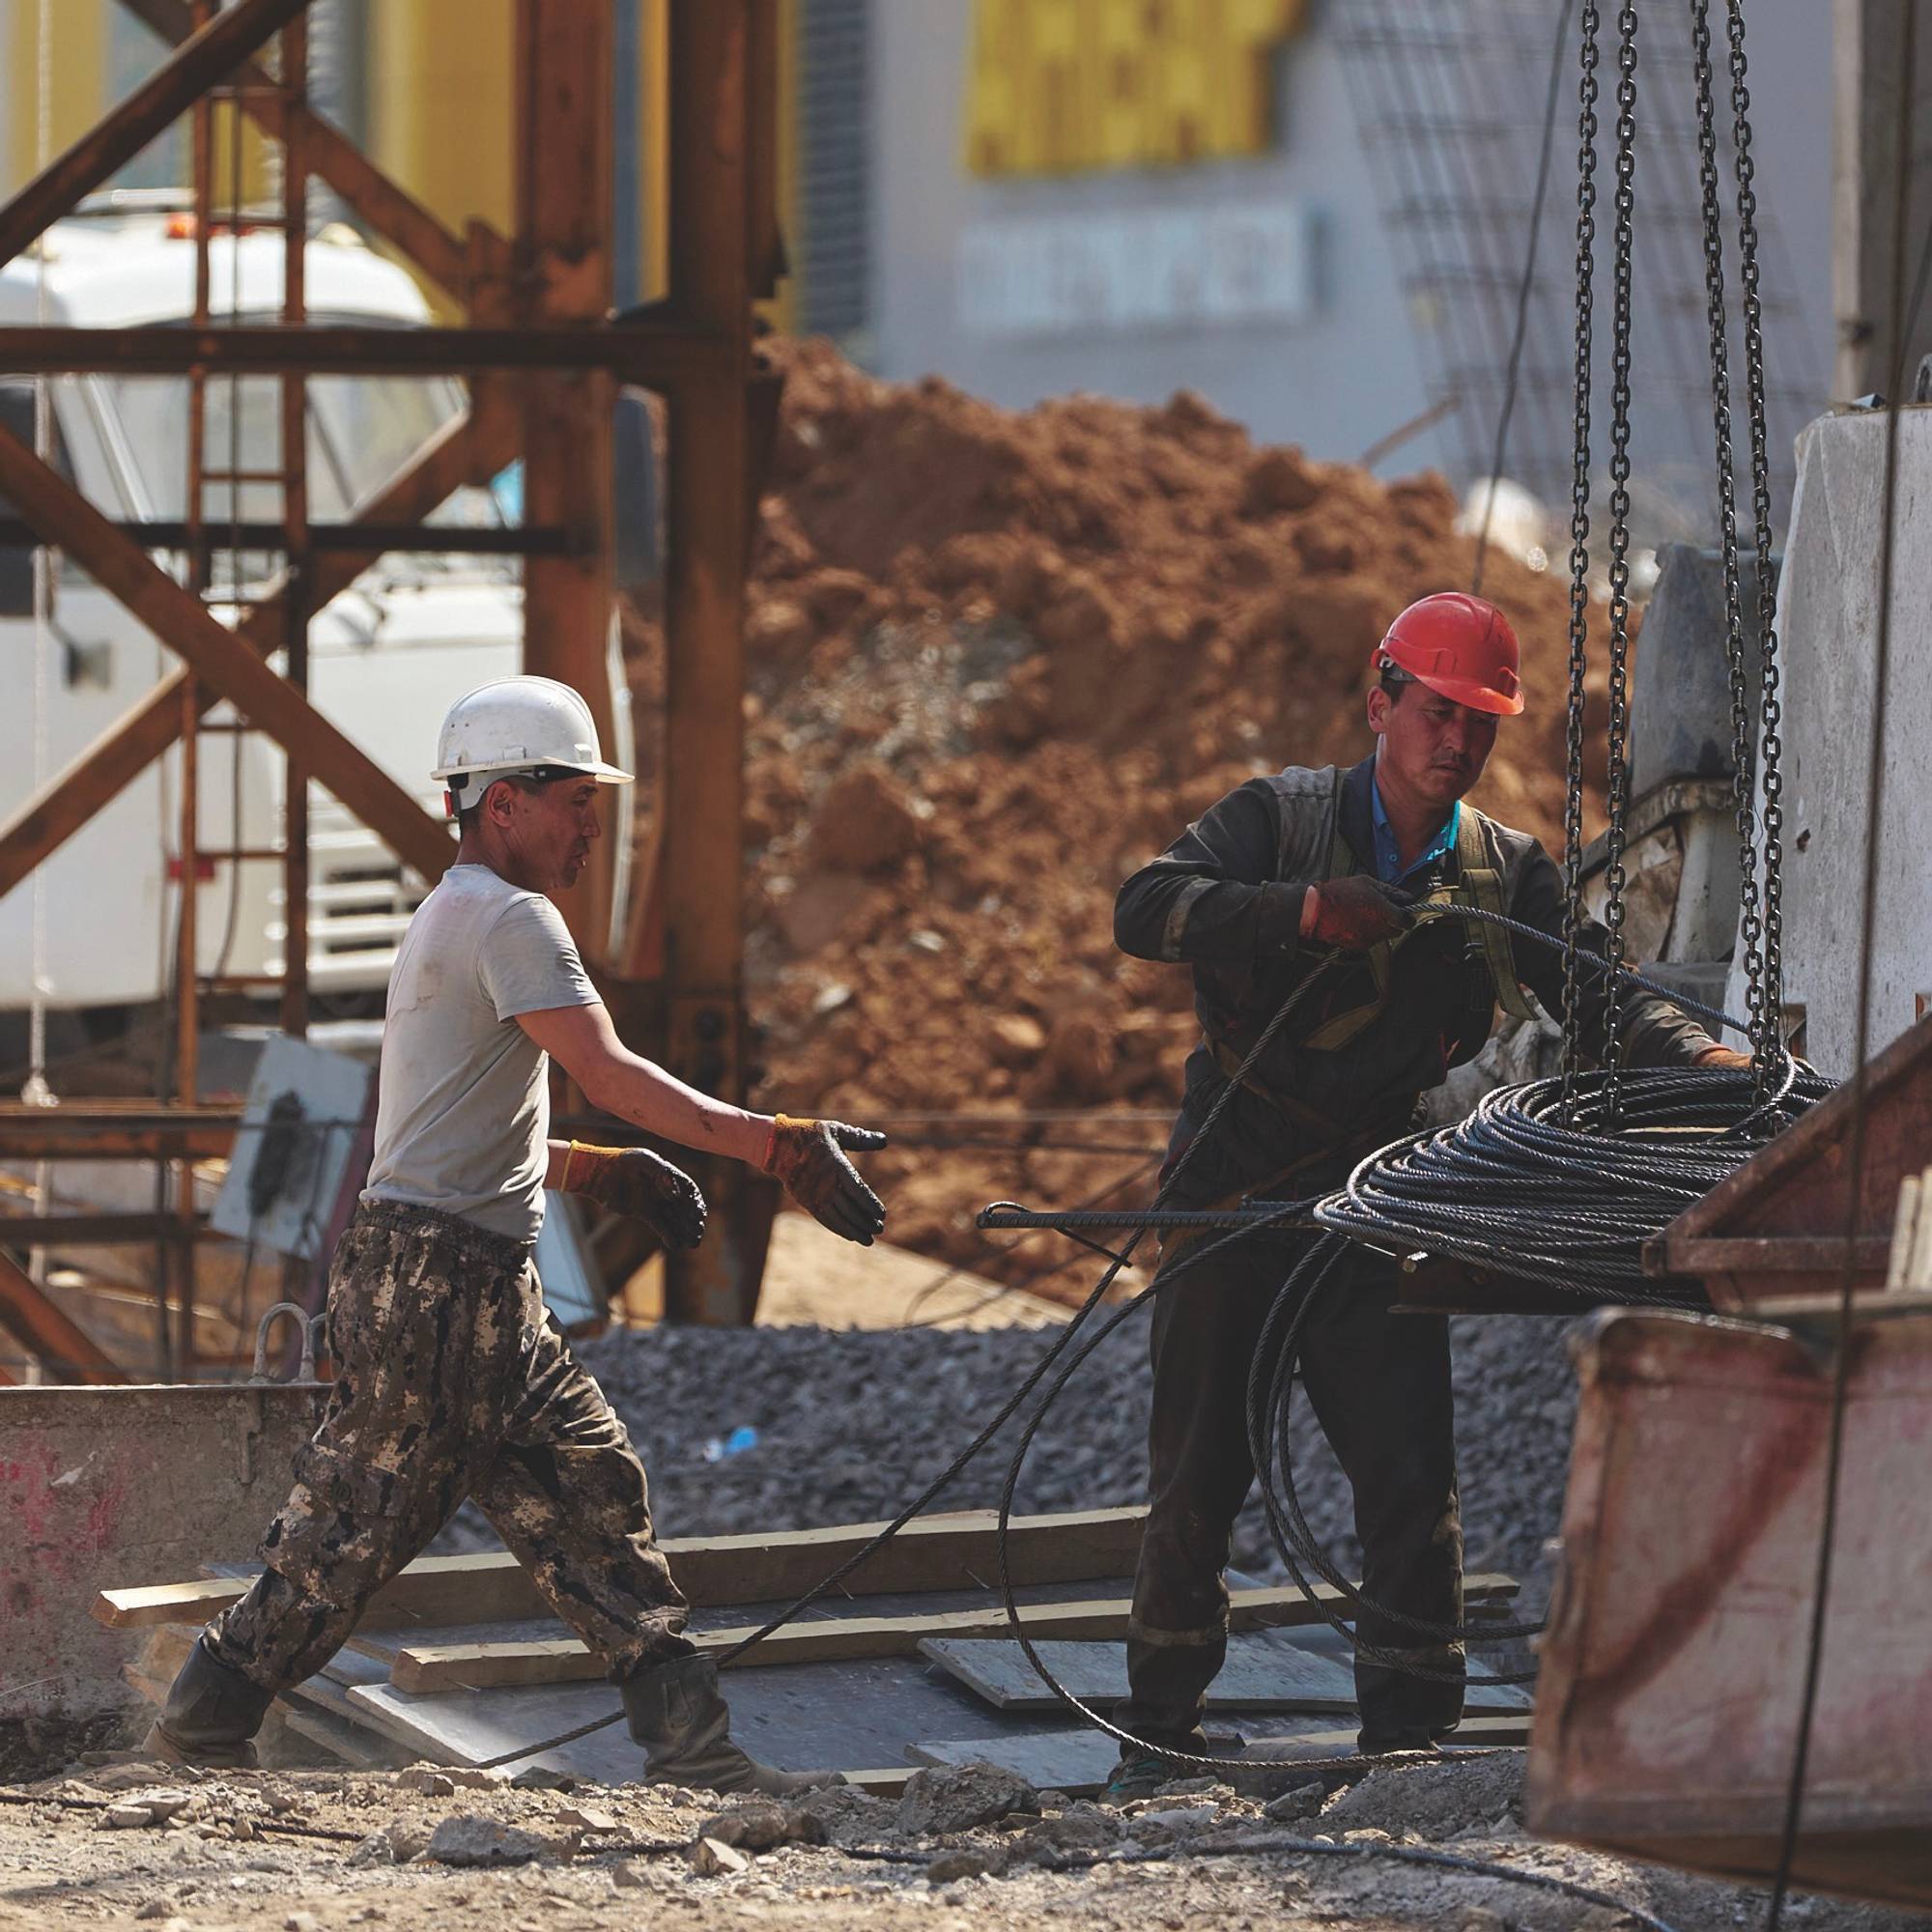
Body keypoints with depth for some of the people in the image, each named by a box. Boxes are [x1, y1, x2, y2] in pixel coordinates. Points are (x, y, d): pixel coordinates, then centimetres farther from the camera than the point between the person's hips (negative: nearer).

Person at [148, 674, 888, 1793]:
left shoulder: (450, 920, 21)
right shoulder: (509, 917, -10)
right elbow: (608, 1075, -22)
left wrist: (594, 1171, 17)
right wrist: (777, 1145, -27)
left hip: (488, 1292, 10)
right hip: (437, 1279, -10)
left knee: (589, 1491, 5)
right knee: (364, 1516, -4)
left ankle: (693, 1747, 2)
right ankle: (209, 1727, 5)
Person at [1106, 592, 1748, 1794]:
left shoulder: (1510, 875, 8)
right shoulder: (1284, 819, 1)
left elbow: (1598, 997, -4)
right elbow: (1146, 911, -13)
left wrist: (1698, 1054, -24)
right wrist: (1307, 912, -25)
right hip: (1233, 1197, -1)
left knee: (1411, 1475, -10)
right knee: (1197, 1474, 4)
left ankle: (1409, 1730, -5)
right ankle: (1163, 1727, 16)